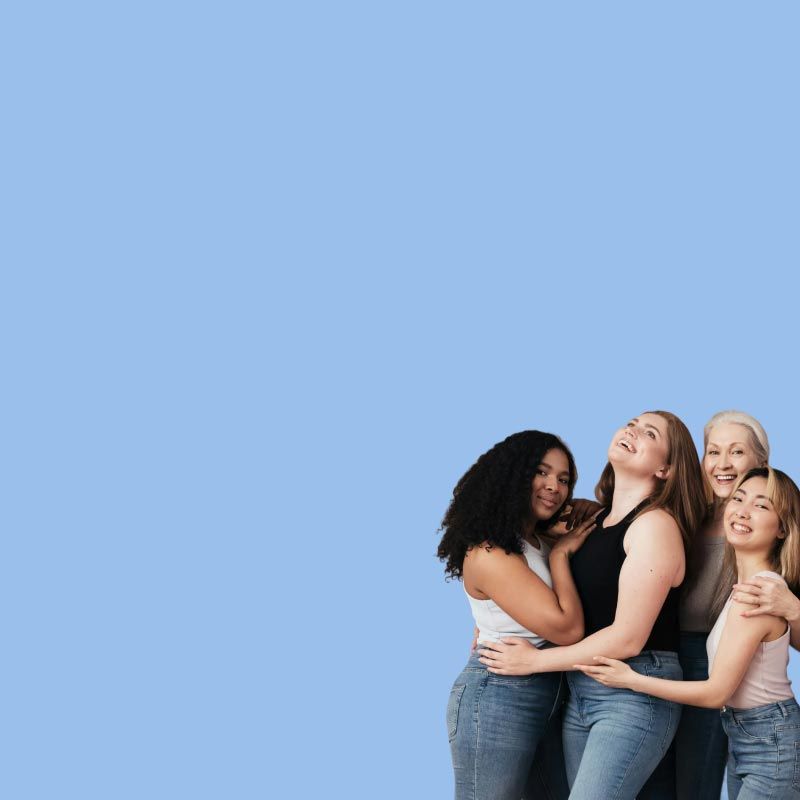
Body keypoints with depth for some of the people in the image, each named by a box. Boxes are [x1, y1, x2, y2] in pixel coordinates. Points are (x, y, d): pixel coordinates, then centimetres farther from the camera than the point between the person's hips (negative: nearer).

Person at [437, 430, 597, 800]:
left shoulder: (538, 544, 12)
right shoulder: (490, 554, -19)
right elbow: (567, 628, -22)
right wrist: (560, 555, -11)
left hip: (535, 696, 10)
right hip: (497, 699, -10)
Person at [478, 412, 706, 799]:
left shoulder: (655, 524, -12)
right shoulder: (598, 520, 12)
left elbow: (627, 639, -16)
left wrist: (534, 660, -7)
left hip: (636, 695, -8)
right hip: (580, 691, 8)